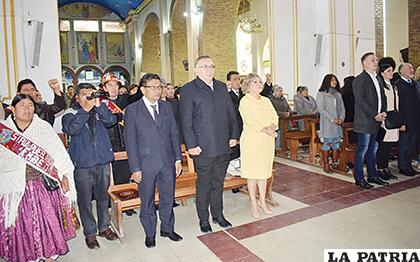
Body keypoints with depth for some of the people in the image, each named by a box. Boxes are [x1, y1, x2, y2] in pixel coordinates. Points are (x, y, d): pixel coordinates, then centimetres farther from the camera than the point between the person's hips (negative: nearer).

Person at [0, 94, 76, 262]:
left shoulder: (44, 127, 3)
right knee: (22, 224, 8)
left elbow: (59, 152, 1)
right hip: (15, 188, 1)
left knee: (48, 220, 6)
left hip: (44, 184, 0)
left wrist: (64, 175, -3)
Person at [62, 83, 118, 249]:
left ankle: (104, 227, 32)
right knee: (85, 201, 6)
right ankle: (90, 233, 21)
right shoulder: (71, 114, -2)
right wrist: (85, 109, -22)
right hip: (82, 164, -3)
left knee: (103, 197, 16)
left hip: (103, 162, 3)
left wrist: (99, 106, -22)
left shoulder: (100, 111, 6)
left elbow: (111, 121, -11)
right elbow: (71, 129, -20)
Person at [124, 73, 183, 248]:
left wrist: (178, 158, 4)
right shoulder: (132, 110, -6)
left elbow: (174, 134, 8)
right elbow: (130, 141, -7)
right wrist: (135, 168, -9)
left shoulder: (167, 107, 6)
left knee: (168, 198, 15)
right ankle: (150, 233, 32)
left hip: (168, 162, 4)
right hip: (146, 164, -3)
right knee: (147, 201, 12)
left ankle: (167, 229, 36)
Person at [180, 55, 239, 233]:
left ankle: (218, 215, 33)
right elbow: (186, 121, -9)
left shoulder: (222, 87, 13)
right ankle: (204, 220, 24)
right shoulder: (188, 90, -5)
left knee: (218, 183, 18)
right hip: (203, 148, -5)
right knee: (203, 184, 8)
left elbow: (231, 113, 15)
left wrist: (234, 135, 9)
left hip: (223, 147, 5)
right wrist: (191, 145, -13)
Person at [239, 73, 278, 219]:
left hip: (267, 141, 6)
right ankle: (253, 204, 14)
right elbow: (250, 121, -17)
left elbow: (275, 117, 8)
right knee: (253, 172, 2)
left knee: (264, 171, 12)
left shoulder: (266, 100, 14)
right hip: (252, 140, -6)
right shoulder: (245, 101, -6)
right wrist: (266, 130, -21)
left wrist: (272, 127, -13)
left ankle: (262, 201, 25)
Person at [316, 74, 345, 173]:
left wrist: (341, 118, -3)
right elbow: (321, 109, -9)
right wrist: (332, 119, -14)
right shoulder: (321, 94, -1)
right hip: (327, 123, -6)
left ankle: (335, 164, 12)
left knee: (336, 143, 5)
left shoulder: (338, 94, 18)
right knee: (327, 143, -5)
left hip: (338, 123, 6)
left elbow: (342, 107, 15)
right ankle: (326, 166, 0)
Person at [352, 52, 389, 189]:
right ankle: (359, 179, 7)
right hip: (365, 122, -8)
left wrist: (383, 113, 1)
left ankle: (373, 176, 24)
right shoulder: (359, 79, -9)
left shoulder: (377, 79, 17)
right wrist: (375, 115, -16)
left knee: (373, 149, 14)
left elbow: (382, 97, 18)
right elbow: (361, 101, -16)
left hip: (377, 121, 8)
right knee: (362, 149, -2)